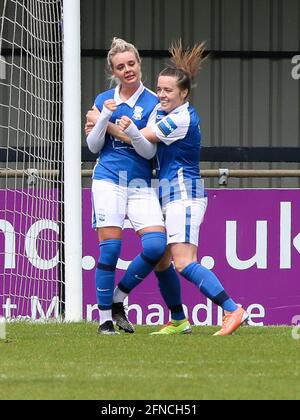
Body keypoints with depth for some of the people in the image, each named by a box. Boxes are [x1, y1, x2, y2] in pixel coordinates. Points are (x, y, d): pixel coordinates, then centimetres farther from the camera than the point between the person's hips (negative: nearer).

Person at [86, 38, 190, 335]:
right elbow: (94, 147, 8)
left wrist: (110, 126, -12)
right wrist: (105, 116, -8)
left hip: (140, 183, 0)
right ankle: (105, 318, -1)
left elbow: (148, 149, -8)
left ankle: (118, 299, 5)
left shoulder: (154, 102, 1)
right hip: (108, 179, 0)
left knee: (156, 246, -14)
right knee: (110, 248, -9)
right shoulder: (103, 100, 9)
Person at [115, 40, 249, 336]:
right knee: (161, 261, 10)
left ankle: (233, 310, -22)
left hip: (184, 194, -10)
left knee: (184, 263, -19)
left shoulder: (183, 119, -17)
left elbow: (143, 137, -11)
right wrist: (130, 130, -21)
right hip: (170, 195, 10)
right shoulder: (161, 110, 10)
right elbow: (146, 148, 0)